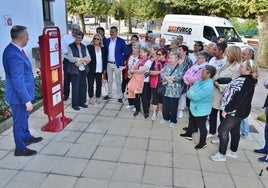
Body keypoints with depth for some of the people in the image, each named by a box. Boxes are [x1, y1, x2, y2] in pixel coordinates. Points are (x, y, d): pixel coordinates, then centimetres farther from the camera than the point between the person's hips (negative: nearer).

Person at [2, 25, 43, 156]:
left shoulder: (13, 49, 3)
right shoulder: (14, 55, -29)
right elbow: (18, 81, -29)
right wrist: (27, 100, -26)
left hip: (22, 93, 10)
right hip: (19, 95, -10)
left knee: (24, 117, 26)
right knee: (19, 121, 7)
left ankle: (27, 137, 46)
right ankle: (20, 148, 24)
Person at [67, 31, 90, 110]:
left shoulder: (84, 47, 12)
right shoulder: (71, 46, -2)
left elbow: (88, 59, 6)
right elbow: (71, 58, -14)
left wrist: (80, 62, -11)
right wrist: (83, 59, -11)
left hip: (83, 69, 5)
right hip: (75, 70, -5)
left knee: (83, 86, 7)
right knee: (75, 87, -3)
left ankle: (82, 102, 21)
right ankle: (75, 104, 7)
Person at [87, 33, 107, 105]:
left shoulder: (103, 48, 10)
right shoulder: (89, 47, -1)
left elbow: (105, 59, 12)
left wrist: (104, 68, 6)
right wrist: (87, 67, -9)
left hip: (100, 70, 3)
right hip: (91, 69, -3)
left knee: (99, 84, 8)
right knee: (90, 84, 3)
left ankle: (98, 97, 19)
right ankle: (91, 98, 13)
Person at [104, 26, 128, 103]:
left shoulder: (121, 41, -7)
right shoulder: (107, 41, 5)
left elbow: (126, 53, -6)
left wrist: (122, 63, -9)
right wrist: (105, 61, 3)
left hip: (117, 64, -4)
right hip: (109, 64, 4)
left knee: (118, 81, 2)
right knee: (109, 80, 14)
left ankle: (120, 97, 10)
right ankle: (109, 94, 27)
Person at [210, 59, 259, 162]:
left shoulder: (248, 82, -25)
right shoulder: (243, 78, 4)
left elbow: (238, 99, -28)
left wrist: (226, 110, -23)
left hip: (237, 112, -9)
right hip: (236, 111, 9)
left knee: (223, 130, -3)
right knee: (235, 130, 20)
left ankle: (222, 154, 9)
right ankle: (233, 151, 36)